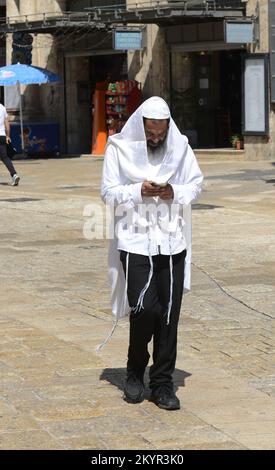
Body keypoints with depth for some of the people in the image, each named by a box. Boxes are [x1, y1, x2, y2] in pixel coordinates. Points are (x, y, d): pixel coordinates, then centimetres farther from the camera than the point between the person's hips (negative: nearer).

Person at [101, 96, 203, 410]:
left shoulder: (180, 146, 4)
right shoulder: (120, 148, -2)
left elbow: (196, 184, 9)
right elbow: (108, 192, -2)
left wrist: (176, 192, -11)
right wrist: (139, 191, -18)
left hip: (172, 242, 3)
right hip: (135, 240, -2)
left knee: (169, 313, 2)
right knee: (144, 307, -12)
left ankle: (162, 384, 12)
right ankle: (135, 371, 15)